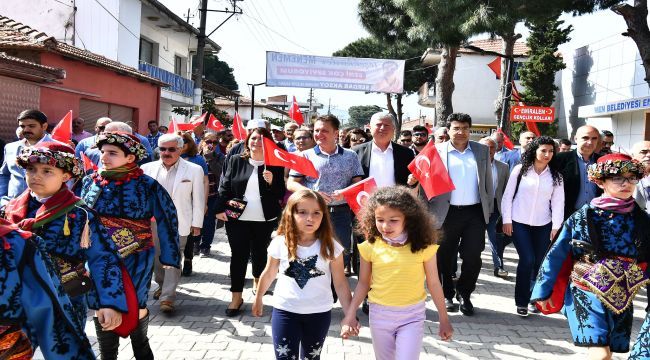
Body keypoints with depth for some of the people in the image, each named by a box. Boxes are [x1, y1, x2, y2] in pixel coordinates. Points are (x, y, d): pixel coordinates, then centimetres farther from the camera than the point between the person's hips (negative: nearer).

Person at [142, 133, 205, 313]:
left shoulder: (194, 170, -3)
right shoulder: (148, 168, 3)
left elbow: (198, 199, -1)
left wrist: (196, 224, -2)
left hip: (178, 224, -3)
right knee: (157, 258, 16)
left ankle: (168, 297, -3)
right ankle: (161, 285, 37)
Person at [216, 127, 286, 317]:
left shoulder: (275, 165, -1)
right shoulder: (235, 161, 1)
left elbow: (280, 194, -1)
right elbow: (224, 186, 4)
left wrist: (272, 181, -19)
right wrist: (220, 209, -3)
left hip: (265, 219, 1)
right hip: (237, 217, 0)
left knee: (260, 252, 16)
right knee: (238, 255, 0)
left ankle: (258, 279, 44)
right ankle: (236, 297, 7)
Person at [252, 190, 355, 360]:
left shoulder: (330, 246, -12)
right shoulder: (280, 243, -10)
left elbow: (340, 284, -6)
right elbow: (269, 274, 7)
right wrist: (258, 298, 19)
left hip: (319, 313, 1)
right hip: (285, 311, 0)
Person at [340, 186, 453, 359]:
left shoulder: (423, 246, -12)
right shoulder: (370, 247, -8)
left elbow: (433, 284, -2)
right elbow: (363, 283, 3)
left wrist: (444, 320, 5)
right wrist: (350, 315, -1)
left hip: (412, 316, -2)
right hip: (380, 315, 2)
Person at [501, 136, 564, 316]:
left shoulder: (556, 176, 3)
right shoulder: (520, 170, -3)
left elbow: (558, 202, 3)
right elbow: (507, 196, -1)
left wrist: (556, 227, -3)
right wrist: (507, 220, -4)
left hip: (543, 225, 3)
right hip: (519, 223, -2)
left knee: (540, 262, 3)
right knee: (527, 259, -11)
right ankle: (521, 302, 2)